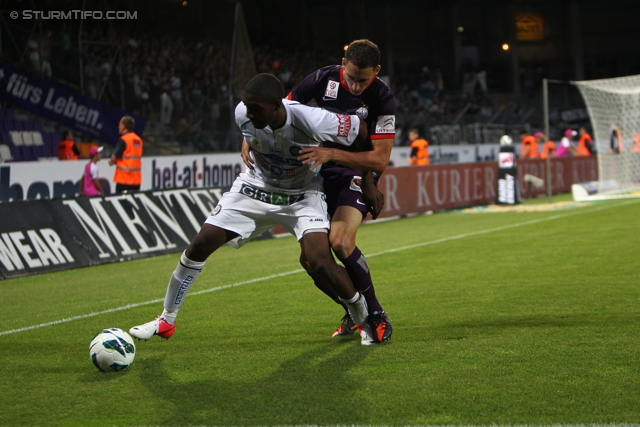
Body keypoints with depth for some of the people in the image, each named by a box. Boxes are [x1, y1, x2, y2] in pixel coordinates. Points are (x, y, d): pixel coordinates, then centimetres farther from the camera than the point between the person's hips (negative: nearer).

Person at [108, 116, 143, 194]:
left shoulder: (123, 140, -12)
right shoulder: (138, 140, 9)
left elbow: (114, 158, -14)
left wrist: (111, 161, 9)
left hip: (124, 179, -7)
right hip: (136, 179, 7)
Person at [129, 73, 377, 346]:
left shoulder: (311, 121, -35)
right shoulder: (243, 114, -22)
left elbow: (363, 132, -18)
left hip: (302, 195, -4)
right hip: (256, 188, 4)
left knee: (320, 262, -25)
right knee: (199, 246, -4)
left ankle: (366, 321, 2)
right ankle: (166, 321, 15)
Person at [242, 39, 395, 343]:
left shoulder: (382, 98, -17)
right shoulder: (323, 79, -10)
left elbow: (380, 159, -21)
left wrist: (331, 153, -32)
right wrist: (249, 140, -13)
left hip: (355, 177, -4)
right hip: (318, 176, 4)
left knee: (340, 242, -29)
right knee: (310, 258, -5)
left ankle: (376, 315, -10)